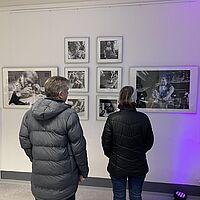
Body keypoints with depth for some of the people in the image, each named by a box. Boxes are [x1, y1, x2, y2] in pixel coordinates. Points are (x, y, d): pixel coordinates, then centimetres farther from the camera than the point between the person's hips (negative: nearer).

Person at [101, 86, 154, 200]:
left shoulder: (112, 118, -15)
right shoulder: (144, 118, -11)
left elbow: (106, 143, -9)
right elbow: (149, 142, 0)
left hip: (117, 166, -1)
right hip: (138, 166, 1)